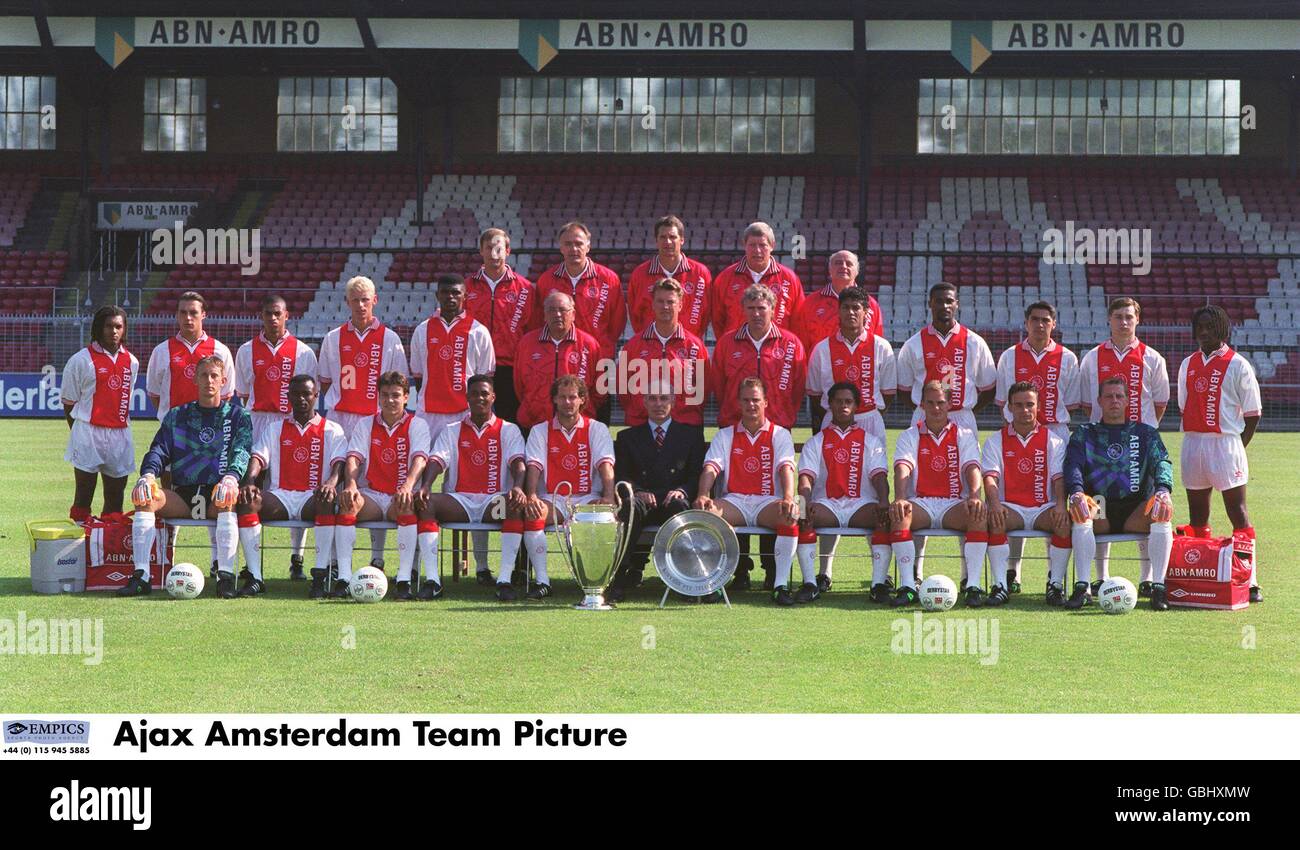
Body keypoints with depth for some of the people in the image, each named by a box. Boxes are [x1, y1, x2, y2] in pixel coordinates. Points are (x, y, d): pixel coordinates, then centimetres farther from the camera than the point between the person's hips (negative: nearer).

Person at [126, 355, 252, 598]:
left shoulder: (237, 415, 12)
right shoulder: (177, 416, 19)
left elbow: (242, 450, -6)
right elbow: (159, 450, 8)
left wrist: (232, 476, -29)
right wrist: (148, 474, -16)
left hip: (217, 494, -3)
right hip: (181, 495, 3)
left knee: (228, 499, -38)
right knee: (145, 497, -26)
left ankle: (226, 576, -42)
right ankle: (140, 576, -31)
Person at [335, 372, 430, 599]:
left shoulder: (417, 425, 6)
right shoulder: (365, 425, 13)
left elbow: (420, 459, -12)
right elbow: (353, 458, -2)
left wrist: (408, 487, -33)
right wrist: (351, 485, -25)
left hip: (400, 497, -2)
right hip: (371, 496, 2)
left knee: (408, 505, -38)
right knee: (346, 501, -31)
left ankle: (404, 579, -40)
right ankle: (344, 577, -37)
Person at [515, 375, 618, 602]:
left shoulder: (597, 429, 10)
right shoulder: (540, 431, 12)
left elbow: (605, 465, -4)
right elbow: (534, 466, -2)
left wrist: (608, 496, -24)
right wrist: (531, 496, -23)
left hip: (587, 499, -1)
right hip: (552, 499, 1)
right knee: (531, 513, -33)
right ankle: (542, 581, -32)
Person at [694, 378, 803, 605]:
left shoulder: (779, 435, 11)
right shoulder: (725, 435, 16)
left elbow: (786, 468, -7)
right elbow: (711, 467, 2)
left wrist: (788, 499, -28)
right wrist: (702, 496, -20)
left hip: (768, 501, -1)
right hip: (734, 500, 1)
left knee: (790, 516, -35)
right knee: (705, 512, -31)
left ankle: (781, 584, -34)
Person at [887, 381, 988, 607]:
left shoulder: (964, 436, 11)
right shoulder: (910, 436, 11)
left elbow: (972, 468, -6)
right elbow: (902, 468, -7)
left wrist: (974, 496, -29)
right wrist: (899, 499, -29)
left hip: (955, 504, 0)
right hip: (921, 503, 0)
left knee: (980, 513, -33)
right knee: (898, 514, -34)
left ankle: (973, 585, -32)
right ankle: (907, 585, -34)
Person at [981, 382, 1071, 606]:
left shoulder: (1053, 440, 11)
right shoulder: (996, 440, 11)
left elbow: (1059, 476, 0)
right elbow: (990, 476, -3)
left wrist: (1060, 504, -21)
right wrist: (994, 503, -24)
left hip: (1044, 507, 0)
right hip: (1010, 508, 0)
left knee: (1065, 522, -32)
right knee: (994, 520, -35)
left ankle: (1055, 583, -22)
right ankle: (1001, 584, -30)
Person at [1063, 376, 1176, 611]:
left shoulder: (1145, 433, 18)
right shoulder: (1084, 434, 17)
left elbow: (1162, 462, 1)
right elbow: (1072, 466, -1)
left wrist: (1163, 490, -23)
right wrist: (1076, 493, -25)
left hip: (1136, 512, 0)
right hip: (1100, 512, 0)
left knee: (1161, 512, -32)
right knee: (1080, 512, -34)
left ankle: (1158, 586, -32)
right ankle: (1083, 587, -37)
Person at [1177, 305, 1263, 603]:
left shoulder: (1237, 365, -2)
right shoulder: (1188, 364, 14)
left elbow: (1253, 413, -2)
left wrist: (1238, 447, -6)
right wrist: (1195, 438, 8)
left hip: (1226, 442, -6)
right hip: (1192, 443, 6)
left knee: (1238, 512, -6)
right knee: (1196, 515, 9)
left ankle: (1250, 581, -7)